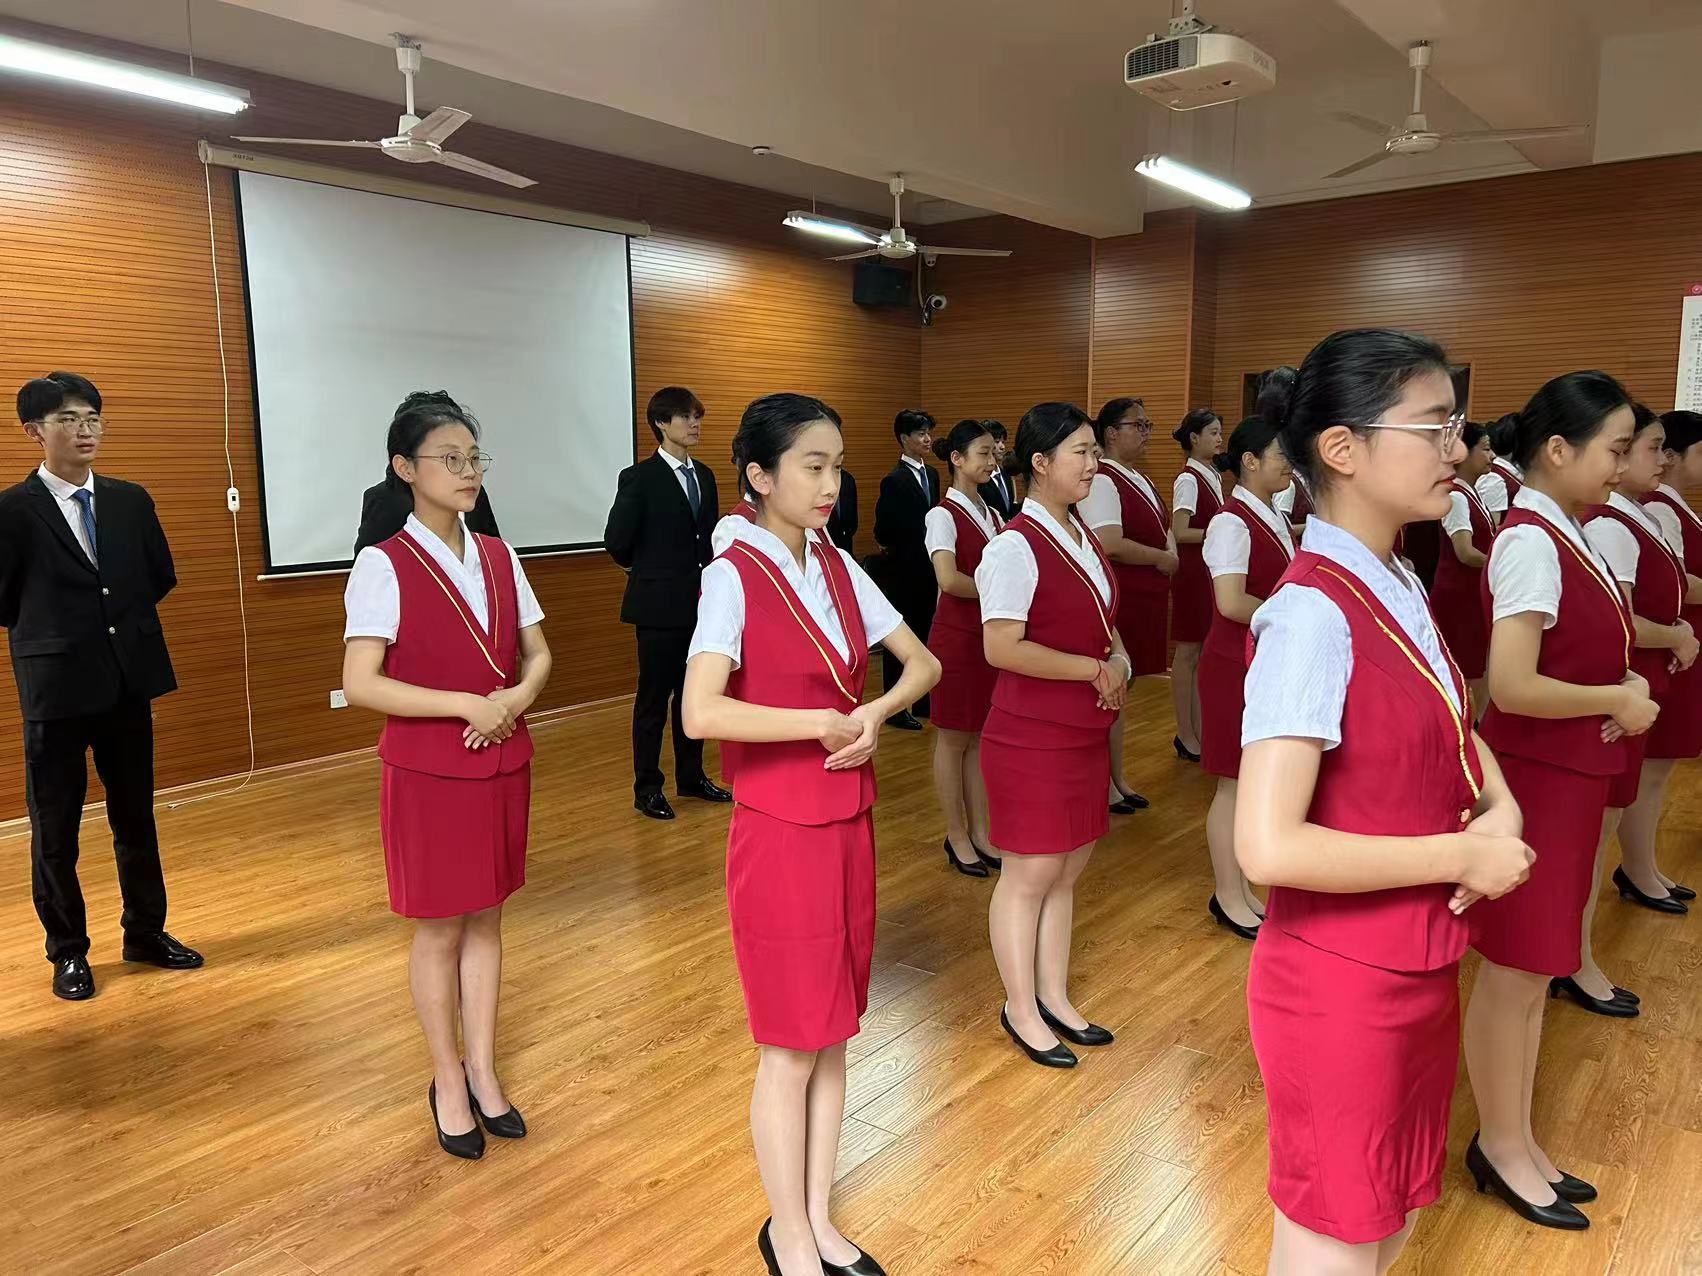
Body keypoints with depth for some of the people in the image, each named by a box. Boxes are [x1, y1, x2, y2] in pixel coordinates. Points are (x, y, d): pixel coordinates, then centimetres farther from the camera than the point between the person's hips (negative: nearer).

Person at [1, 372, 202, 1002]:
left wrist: (119, 622, 9)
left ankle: (146, 932, 29)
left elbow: (161, 576, 13)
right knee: (55, 831, 9)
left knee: (136, 818, 15)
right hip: (56, 690, -4)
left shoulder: (131, 501, 5)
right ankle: (68, 952, 24)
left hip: (128, 683, 4)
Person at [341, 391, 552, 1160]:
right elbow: (360, 684, -18)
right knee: (440, 929, 8)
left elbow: (538, 655, 9)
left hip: (503, 765, 5)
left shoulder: (500, 557, 4)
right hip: (427, 772, -5)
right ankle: (448, 1083, 25)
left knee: (485, 921, 14)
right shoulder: (383, 566, -12)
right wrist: (468, 705, -21)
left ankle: (483, 1073, 28)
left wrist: (516, 699, -12)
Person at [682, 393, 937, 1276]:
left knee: (833, 1034, 16)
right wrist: (823, 722, -19)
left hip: (850, 825, 6)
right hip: (779, 833, -6)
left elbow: (922, 664, 10)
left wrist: (874, 713, -9)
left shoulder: (839, 568, 5)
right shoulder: (734, 576, -14)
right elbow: (701, 712, -26)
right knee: (791, 1047, 7)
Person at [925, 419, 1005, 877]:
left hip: (992, 634, 7)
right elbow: (949, 580, -24)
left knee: (981, 736, 13)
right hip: (957, 635, -7)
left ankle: (979, 831, 24)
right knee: (953, 739, 4)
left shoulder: (992, 514, 11)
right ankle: (957, 836, 16)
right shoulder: (944, 515, -11)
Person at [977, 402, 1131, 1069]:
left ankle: (1054, 998, 31)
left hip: (1084, 732, 8)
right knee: (1030, 874, 4)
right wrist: (1095, 669, -17)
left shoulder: (1081, 535, 10)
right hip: (1031, 735, -8)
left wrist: (1120, 660, -2)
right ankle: (1021, 1008, 22)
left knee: (1067, 870, 16)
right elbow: (1003, 648, -23)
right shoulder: (1015, 547, -17)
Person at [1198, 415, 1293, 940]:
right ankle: (1228, 898, 18)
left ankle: (1241, 889, 29)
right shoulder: (1232, 523, -17)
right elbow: (1231, 603, -26)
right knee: (1236, 785, 3)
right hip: (1236, 665, -9)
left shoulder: (1274, 519, 10)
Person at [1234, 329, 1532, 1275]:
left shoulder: (1400, 587, 3)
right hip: (1341, 985, -8)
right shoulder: (1313, 614, -24)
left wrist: (1501, 810, -3)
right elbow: (1269, 846, -29)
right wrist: (1463, 853, -19)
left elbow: (1451, 731, 18)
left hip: (1420, 972, 8)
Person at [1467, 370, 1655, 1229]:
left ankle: (1517, 1141, 32)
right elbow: (1511, 686, -25)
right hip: (1534, 781, -9)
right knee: (1513, 974, 6)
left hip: (1569, 777, 9)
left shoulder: (1568, 536, 8)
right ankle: (1500, 1146, 24)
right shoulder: (1532, 542, -19)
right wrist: (1618, 701, -12)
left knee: (1534, 971, 18)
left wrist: (1621, 688, 0)